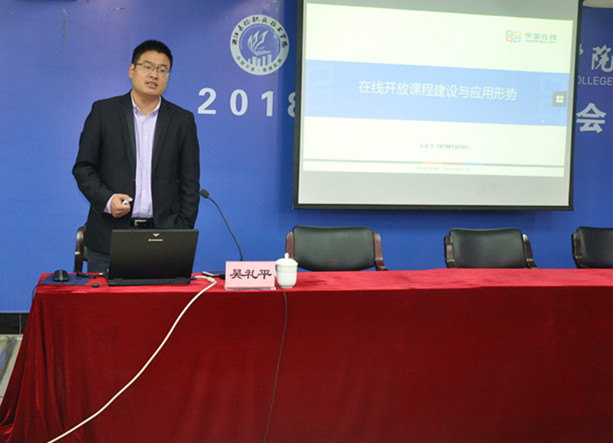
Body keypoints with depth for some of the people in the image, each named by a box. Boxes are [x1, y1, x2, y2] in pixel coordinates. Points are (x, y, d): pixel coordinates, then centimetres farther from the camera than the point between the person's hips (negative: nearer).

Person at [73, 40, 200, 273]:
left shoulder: (182, 120, 8)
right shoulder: (103, 111, 6)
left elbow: (190, 183, 8)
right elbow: (83, 167, 6)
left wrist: (183, 233, 0)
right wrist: (107, 199, -12)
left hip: (163, 237, 1)